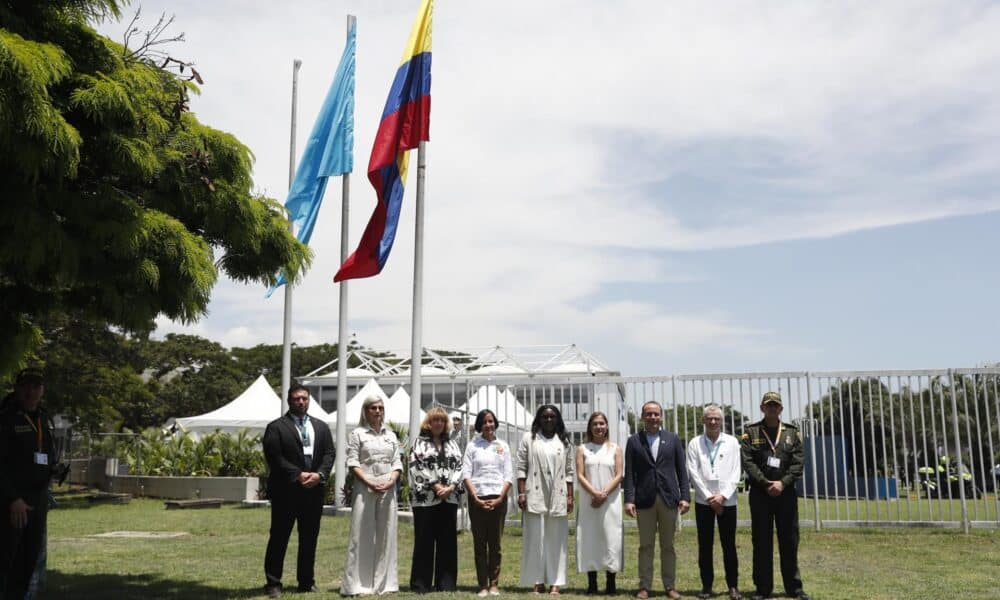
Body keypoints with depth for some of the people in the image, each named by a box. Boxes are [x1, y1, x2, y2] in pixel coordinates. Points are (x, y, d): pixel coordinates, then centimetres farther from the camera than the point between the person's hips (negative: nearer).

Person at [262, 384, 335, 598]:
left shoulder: (321, 427, 14)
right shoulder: (276, 427, -1)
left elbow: (329, 454, 6)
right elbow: (275, 458, -10)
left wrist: (319, 475, -11)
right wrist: (298, 475, -15)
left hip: (314, 490, 4)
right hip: (285, 491, -4)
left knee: (310, 538, 10)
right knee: (279, 538, 1)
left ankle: (307, 582, 19)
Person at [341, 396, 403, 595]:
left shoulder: (391, 435, 15)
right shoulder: (357, 434, 3)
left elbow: (397, 462, 11)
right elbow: (353, 463, -4)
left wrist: (391, 481, -7)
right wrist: (369, 483, -15)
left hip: (388, 489, 4)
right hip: (365, 488, -4)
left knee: (385, 534, 5)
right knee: (362, 534, -3)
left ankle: (384, 582, 11)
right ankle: (357, 583, 2)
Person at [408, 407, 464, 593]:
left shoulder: (452, 444, 17)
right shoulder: (419, 443, 4)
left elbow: (459, 466, 8)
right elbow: (417, 467, -8)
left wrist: (451, 486, -8)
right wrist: (436, 486, -14)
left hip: (449, 498, 4)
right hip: (425, 498, -4)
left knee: (447, 541, 6)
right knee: (424, 541, 0)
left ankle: (446, 583, 12)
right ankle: (421, 584, 7)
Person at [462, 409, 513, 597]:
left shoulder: (503, 446, 11)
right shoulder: (472, 446, 8)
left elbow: (509, 475, 6)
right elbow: (466, 474, 1)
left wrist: (500, 498, -6)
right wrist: (475, 498, -9)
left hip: (498, 499, 1)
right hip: (477, 499, -1)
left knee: (495, 543, 3)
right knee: (479, 544, 1)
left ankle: (494, 584, 8)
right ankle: (483, 585, 4)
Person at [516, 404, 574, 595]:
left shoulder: (564, 442, 12)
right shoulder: (528, 438, 6)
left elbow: (569, 471, 10)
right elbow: (521, 467, 2)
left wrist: (570, 496, 3)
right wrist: (521, 493, -5)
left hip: (558, 497, 2)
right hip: (535, 496, -1)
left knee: (557, 540, 3)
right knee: (535, 538, 0)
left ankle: (555, 582, 6)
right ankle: (537, 581, 5)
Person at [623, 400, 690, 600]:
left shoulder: (673, 439, 8)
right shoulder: (634, 441, 5)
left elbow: (682, 470, 6)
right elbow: (629, 473, 1)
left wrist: (685, 496, -2)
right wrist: (629, 499, -7)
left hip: (668, 499, 1)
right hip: (644, 500, -1)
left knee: (668, 546, 7)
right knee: (645, 546, 4)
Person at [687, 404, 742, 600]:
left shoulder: (732, 442, 3)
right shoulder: (695, 443, 2)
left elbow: (736, 472, -1)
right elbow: (693, 473, -2)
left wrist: (723, 495, -10)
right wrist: (709, 497, -8)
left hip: (727, 501, 0)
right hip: (703, 501, 0)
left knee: (729, 545, 2)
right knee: (704, 545, 5)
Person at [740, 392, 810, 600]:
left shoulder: (792, 433, 8)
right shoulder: (750, 432, 3)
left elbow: (798, 464, 0)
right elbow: (748, 462, -6)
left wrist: (782, 483, -14)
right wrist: (766, 483, -15)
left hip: (786, 493, 1)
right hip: (760, 493, -1)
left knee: (790, 541, 7)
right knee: (761, 542, 4)